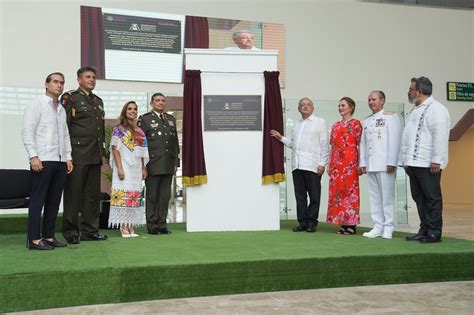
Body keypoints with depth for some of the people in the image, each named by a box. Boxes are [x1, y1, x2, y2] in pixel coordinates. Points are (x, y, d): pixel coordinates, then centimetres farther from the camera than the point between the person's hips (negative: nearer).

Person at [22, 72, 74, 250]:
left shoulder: (62, 110, 19)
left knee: (54, 201, 6)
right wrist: (33, 156, -16)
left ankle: (49, 236, 12)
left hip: (60, 161, 6)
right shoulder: (37, 104, 0)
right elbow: (27, 131, -8)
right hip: (42, 160, -6)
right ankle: (34, 239, -2)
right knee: (38, 200, -4)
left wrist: (68, 157, 10)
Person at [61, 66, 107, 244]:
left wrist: (102, 152, 17)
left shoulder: (98, 101, 20)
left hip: (95, 156, 7)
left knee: (93, 194, 8)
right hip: (77, 155, -7)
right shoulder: (70, 98, -1)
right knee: (73, 193, -2)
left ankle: (90, 230, 15)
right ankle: (71, 232, 5)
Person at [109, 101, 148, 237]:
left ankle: (131, 227, 9)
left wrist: (143, 168, 13)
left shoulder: (140, 131, 15)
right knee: (123, 194, -8)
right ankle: (124, 227, -4)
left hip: (136, 168, 6)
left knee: (135, 196, 4)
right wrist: (119, 168, -15)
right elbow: (115, 149, -7)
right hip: (124, 167, -6)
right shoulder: (119, 129, -1)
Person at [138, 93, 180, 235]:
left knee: (165, 195, 6)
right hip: (153, 164, -4)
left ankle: (162, 224, 13)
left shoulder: (171, 119, 17)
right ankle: (152, 226, 8)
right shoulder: (145, 119, 3)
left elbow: (175, 142, 17)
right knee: (152, 196, 1)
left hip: (168, 165, 4)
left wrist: (176, 162, 11)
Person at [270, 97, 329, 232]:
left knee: (314, 195, -1)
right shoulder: (296, 124, 21)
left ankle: (311, 222, 7)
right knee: (300, 195, 5)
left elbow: (324, 145, -1)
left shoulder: (320, 122, 6)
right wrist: (281, 138, 4)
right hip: (297, 164, 5)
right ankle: (302, 222, 11)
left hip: (313, 165, -5)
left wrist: (322, 163, -8)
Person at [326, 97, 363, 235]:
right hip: (336, 163, 7)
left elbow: (360, 144, -5)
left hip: (349, 162, -7)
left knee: (349, 190, -6)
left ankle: (351, 224, -1)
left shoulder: (355, 123, -1)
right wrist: (330, 164, 13)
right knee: (336, 191, 4)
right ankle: (343, 223, 10)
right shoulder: (335, 126, 18)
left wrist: (360, 163, -11)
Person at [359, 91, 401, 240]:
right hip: (370, 164, 6)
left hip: (385, 164, -6)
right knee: (374, 197, 5)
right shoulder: (366, 121, 21)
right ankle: (378, 227, 10)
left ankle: (388, 228, 1)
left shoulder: (390, 116, 2)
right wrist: (362, 163, 10)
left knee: (387, 196, -4)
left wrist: (391, 162, -14)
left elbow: (394, 140, -6)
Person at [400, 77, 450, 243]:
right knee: (419, 197, 10)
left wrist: (436, 160, -20)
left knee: (432, 198, -3)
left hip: (428, 165, -9)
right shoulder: (415, 110, 21)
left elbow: (440, 136, -16)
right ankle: (424, 231, 17)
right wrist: (406, 161, 18)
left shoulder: (435, 109, -8)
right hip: (414, 163, 9)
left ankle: (434, 233, 2)